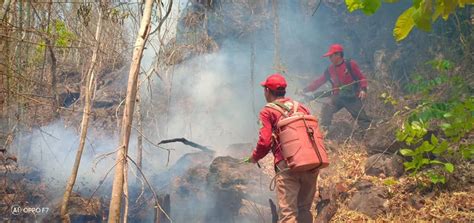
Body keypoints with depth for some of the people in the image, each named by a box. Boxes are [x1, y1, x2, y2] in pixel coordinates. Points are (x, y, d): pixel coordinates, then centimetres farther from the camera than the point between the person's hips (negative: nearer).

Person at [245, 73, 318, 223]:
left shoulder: (268, 112, 2)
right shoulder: (301, 107, 18)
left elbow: (265, 142, -6)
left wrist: (254, 157, 11)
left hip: (287, 165, -5)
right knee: (305, 210, 16)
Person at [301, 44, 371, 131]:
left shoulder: (350, 64, -7)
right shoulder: (329, 70, 7)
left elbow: (361, 78, -3)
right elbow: (318, 81, 10)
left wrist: (363, 90, -20)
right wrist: (305, 90, 3)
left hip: (352, 97, -4)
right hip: (337, 97, 4)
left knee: (362, 117, -4)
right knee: (326, 111, -15)